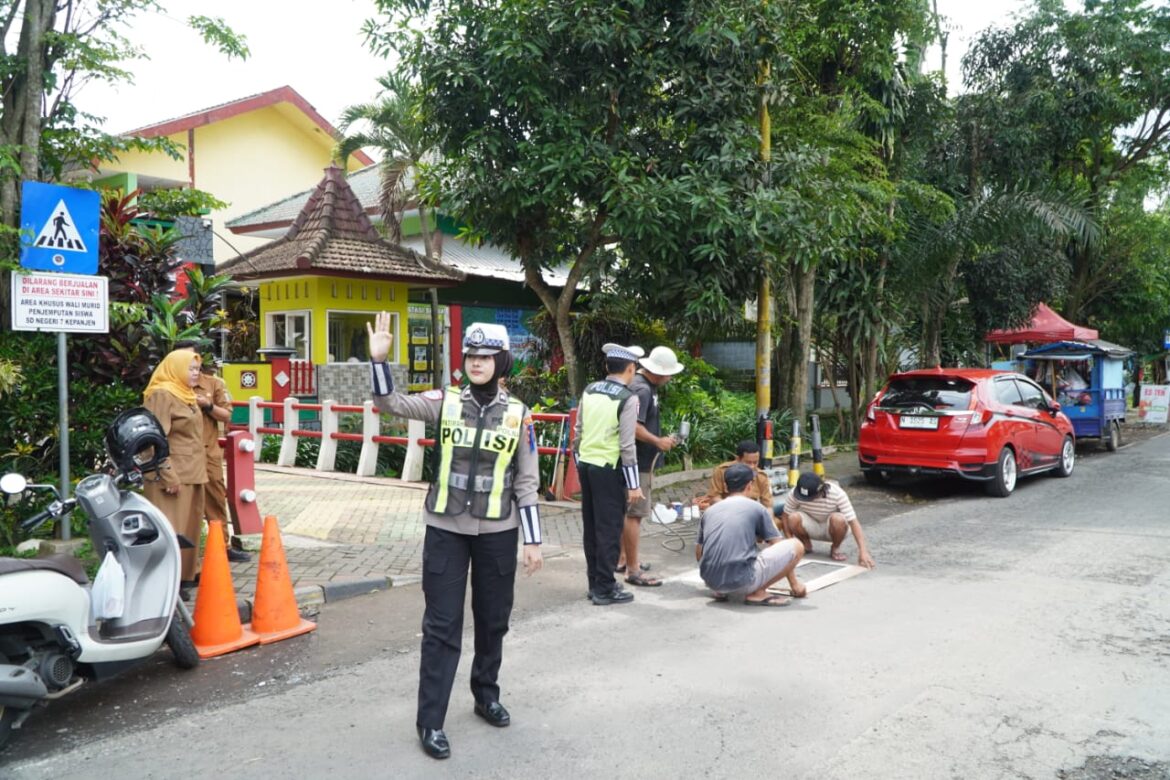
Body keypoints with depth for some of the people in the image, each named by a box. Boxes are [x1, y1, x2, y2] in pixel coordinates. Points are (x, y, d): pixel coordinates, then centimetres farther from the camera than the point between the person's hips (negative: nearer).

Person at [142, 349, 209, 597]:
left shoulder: (186, 395, 18)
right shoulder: (162, 395, -12)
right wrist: (167, 473, -23)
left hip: (192, 472, 10)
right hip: (174, 475, -10)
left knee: (190, 525, 15)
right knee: (171, 528, -7)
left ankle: (187, 573, 25)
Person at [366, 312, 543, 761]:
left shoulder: (518, 414, -2)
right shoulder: (445, 402, -2)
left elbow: (526, 483, 1)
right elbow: (391, 404, -12)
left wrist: (532, 541, 0)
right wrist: (379, 359, -27)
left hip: (497, 532, 1)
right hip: (446, 529, -1)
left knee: (493, 620, 15)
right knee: (442, 625, 3)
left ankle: (486, 695, 38)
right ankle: (430, 721, 12)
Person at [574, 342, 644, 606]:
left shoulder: (589, 391, 7)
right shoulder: (628, 399, -11)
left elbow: (578, 433, 9)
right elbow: (627, 445, -15)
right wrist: (633, 484, -10)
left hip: (585, 464, 7)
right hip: (608, 468, -6)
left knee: (591, 525, 14)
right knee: (609, 528, 2)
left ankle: (594, 583, 24)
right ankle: (605, 589, 8)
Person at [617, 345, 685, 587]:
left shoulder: (646, 386, 13)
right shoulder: (642, 389, -19)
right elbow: (634, 427, -26)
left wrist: (660, 440, 12)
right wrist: (659, 442, -17)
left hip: (641, 461, 11)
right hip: (638, 461, -11)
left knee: (628, 512, 19)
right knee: (634, 514, -5)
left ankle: (622, 559, 31)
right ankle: (633, 571, 0)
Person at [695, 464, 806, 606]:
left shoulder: (709, 511, 17)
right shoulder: (756, 508, 6)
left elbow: (699, 555, 23)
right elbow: (780, 548, 12)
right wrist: (794, 584, 24)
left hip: (711, 581, 6)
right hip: (742, 580, -6)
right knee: (796, 546, 6)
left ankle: (720, 591, 14)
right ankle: (757, 593, -3)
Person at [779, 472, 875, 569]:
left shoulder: (837, 494, -30)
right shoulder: (794, 494, -25)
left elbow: (853, 522, -32)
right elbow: (786, 516, -13)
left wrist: (863, 552, -40)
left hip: (831, 528, -1)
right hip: (811, 528, 2)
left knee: (838, 519, -37)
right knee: (794, 518, -32)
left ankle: (835, 548, -5)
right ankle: (806, 545, 0)